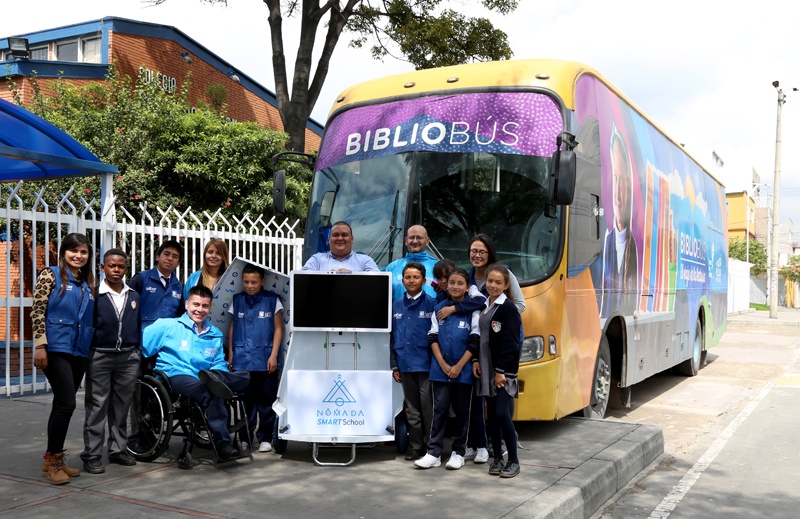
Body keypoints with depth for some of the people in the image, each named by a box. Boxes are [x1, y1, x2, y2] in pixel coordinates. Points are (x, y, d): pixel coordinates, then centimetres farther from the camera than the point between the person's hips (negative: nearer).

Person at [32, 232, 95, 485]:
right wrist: (40, 345, -14)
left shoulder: (87, 283, 15)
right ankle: (52, 459, 1)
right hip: (56, 349, -6)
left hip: (79, 351, 6)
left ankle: (54, 459, 19)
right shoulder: (50, 275, -3)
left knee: (63, 404, 10)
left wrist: (91, 349, 16)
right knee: (67, 403, -13)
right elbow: (37, 311, -8)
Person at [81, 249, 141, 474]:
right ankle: (92, 455, 4)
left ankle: (118, 449, 21)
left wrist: (139, 354, 10)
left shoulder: (134, 296, 10)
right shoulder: (94, 295, -3)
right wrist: (85, 355, -7)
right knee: (97, 406, -1)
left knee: (121, 405, 10)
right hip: (99, 356, -4)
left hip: (128, 357, 4)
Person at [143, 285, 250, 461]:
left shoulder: (216, 335, 24)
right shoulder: (167, 326, 9)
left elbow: (220, 363, 24)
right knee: (212, 394, -38)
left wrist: (217, 374, 1)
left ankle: (214, 378, -50)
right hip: (176, 376, -5)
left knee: (244, 377, -22)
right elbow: (140, 348, 4)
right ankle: (223, 444, -41)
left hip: (202, 380, 5)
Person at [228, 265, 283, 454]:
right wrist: (230, 354, 8)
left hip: (265, 359, -2)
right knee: (246, 399, 8)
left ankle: (265, 438, 13)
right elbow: (232, 328, 12)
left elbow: (278, 329, 1)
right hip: (242, 359, 2)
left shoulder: (272, 300, 1)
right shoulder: (237, 300, 8)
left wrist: (274, 355, -6)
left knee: (266, 399, 4)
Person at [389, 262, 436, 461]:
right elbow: (393, 338, 14)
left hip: (426, 364, -4)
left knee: (428, 407, -1)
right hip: (405, 365, 4)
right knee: (411, 409, 11)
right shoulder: (397, 306, 12)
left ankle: (430, 447, 9)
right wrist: (394, 366, 10)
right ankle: (415, 446, 19)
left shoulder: (432, 304, -2)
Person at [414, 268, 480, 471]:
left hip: (463, 370, -2)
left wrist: (458, 367, -12)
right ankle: (434, 452, 7)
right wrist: (443, 364, -7)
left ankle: (458, 452, 17)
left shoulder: (473, 311, -2)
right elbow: (433, 338, 4)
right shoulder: (438, 309, 7)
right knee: (440, 410, 3)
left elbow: (474, 342, -6)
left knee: (462, 411, 7)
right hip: (440, 369, 2)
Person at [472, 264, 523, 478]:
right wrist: (476, 361, 4)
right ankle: (497, 458, 18)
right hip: (486, 370, 7)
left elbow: (510, 342, -14)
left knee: (502, 414, -10)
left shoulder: (508, 308, -9)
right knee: (492, 414, 9)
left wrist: (501, 371, -17)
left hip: (503, 371, -7)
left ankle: (513, 461, 2)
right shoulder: (483, 306, 13)